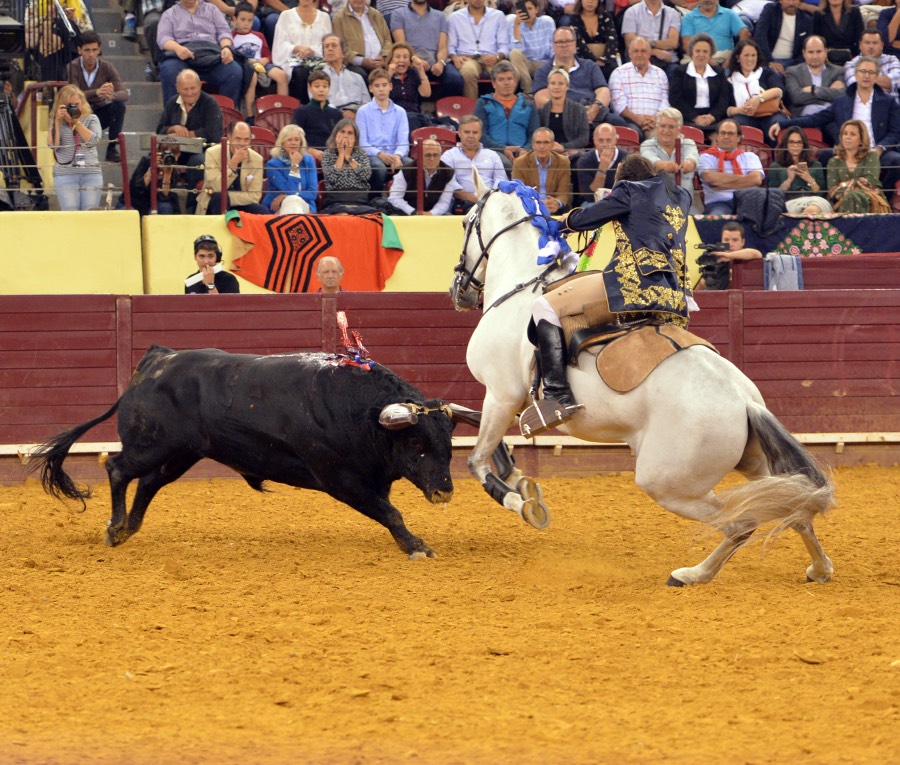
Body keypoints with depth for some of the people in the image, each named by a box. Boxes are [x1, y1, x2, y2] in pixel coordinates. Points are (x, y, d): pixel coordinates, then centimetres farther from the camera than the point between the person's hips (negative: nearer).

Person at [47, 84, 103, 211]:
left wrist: (76, 122, -8)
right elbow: (52, 144, -4)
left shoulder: (91, 119, 12)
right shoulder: (57, 122, 11)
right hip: (65, 174, -1)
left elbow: (93, 140, -5)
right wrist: (57, 121, -6)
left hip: (91, 174, 1)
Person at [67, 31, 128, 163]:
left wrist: (112, 95, -48)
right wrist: (97, 92, -51)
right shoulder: (73, 67, -18)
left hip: (99, 113, 2)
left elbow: (124, 93, -23)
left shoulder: (107, 67, -11)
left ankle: (112, 150, -16)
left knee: (119, 105, -26)